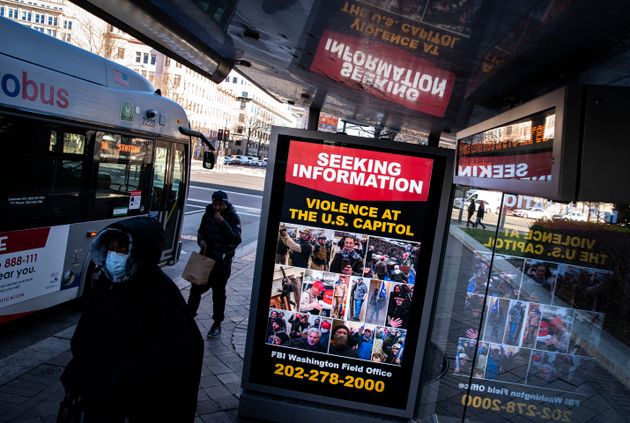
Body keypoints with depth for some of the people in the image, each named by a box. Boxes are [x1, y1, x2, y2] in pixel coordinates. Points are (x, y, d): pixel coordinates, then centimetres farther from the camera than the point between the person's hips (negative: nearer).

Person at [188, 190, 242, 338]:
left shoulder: (233, 217, -11)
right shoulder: (208, 214, 4)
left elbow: (236, 239, -20)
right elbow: (201, 230, 16)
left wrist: (223, 223, -28)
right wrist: (201, 240, -6)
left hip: (222, 260, -4)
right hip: (206, 255, 5)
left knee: (218, 292, 6)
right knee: (196, 287, 11)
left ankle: (217, 324, 17)